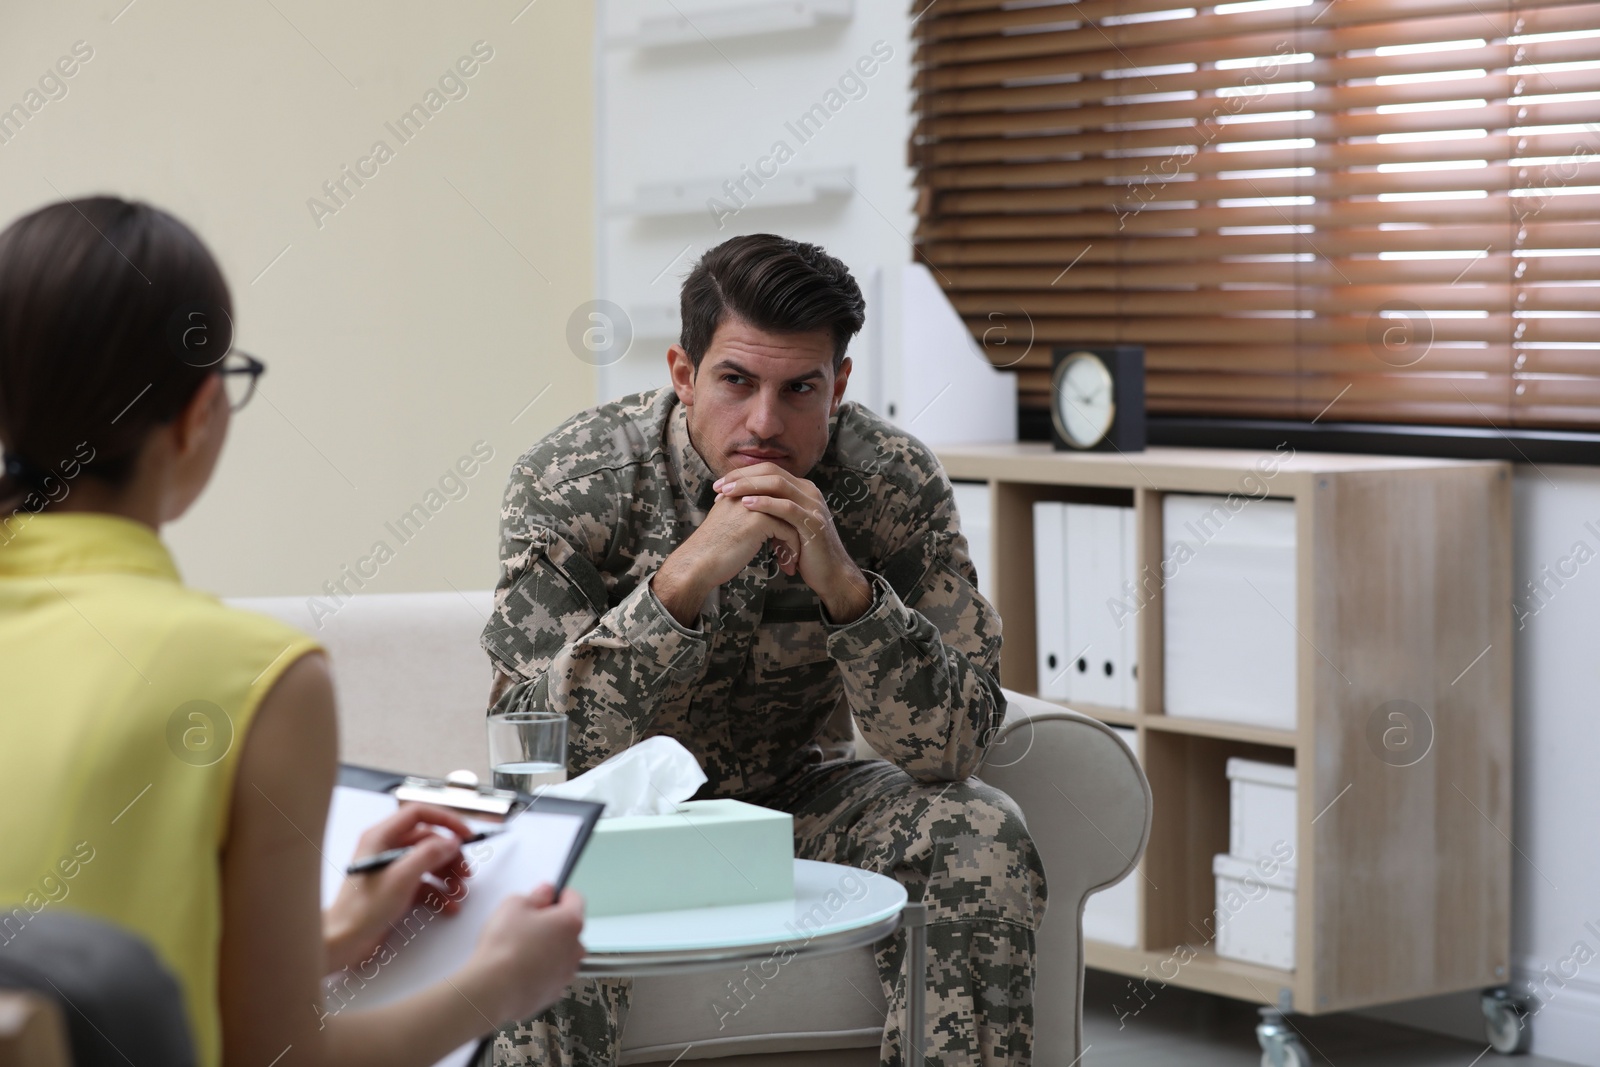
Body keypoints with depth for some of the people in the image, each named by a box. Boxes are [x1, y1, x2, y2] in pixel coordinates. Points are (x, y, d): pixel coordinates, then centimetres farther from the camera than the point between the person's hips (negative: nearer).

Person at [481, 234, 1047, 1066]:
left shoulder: (895, 485, -16)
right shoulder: (572, 480, -21)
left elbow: (949, 748, -20)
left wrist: (844, 583, -36)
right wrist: (688, 574, -40)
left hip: (794, 796, 2)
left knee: (980, 839, -23)